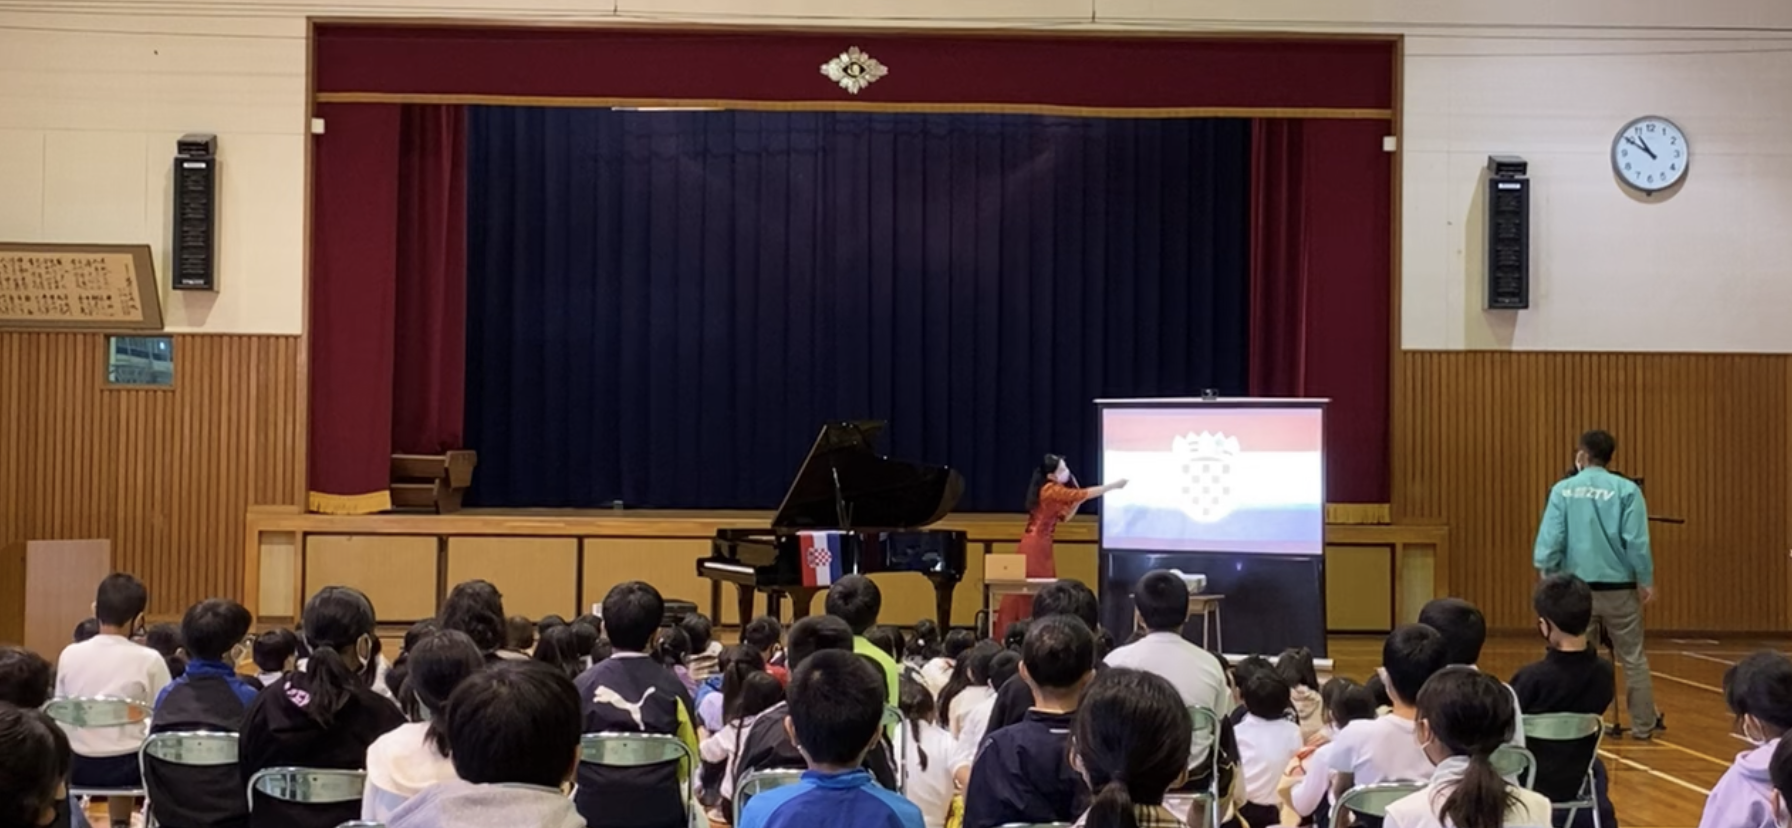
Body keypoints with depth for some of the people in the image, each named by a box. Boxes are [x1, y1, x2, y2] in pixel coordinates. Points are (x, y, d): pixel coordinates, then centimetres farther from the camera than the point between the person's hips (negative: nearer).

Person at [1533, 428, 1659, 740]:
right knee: (1633, 658, 9)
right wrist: (1645, 581, 2)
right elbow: (1637, 541, -9)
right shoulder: (1626, 490, -5)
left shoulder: (1563, 490, -3)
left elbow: (1549, 541, -6)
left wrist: (1548, 579, 5)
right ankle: (1643, 725, 13)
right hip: (1618, 588, -1)